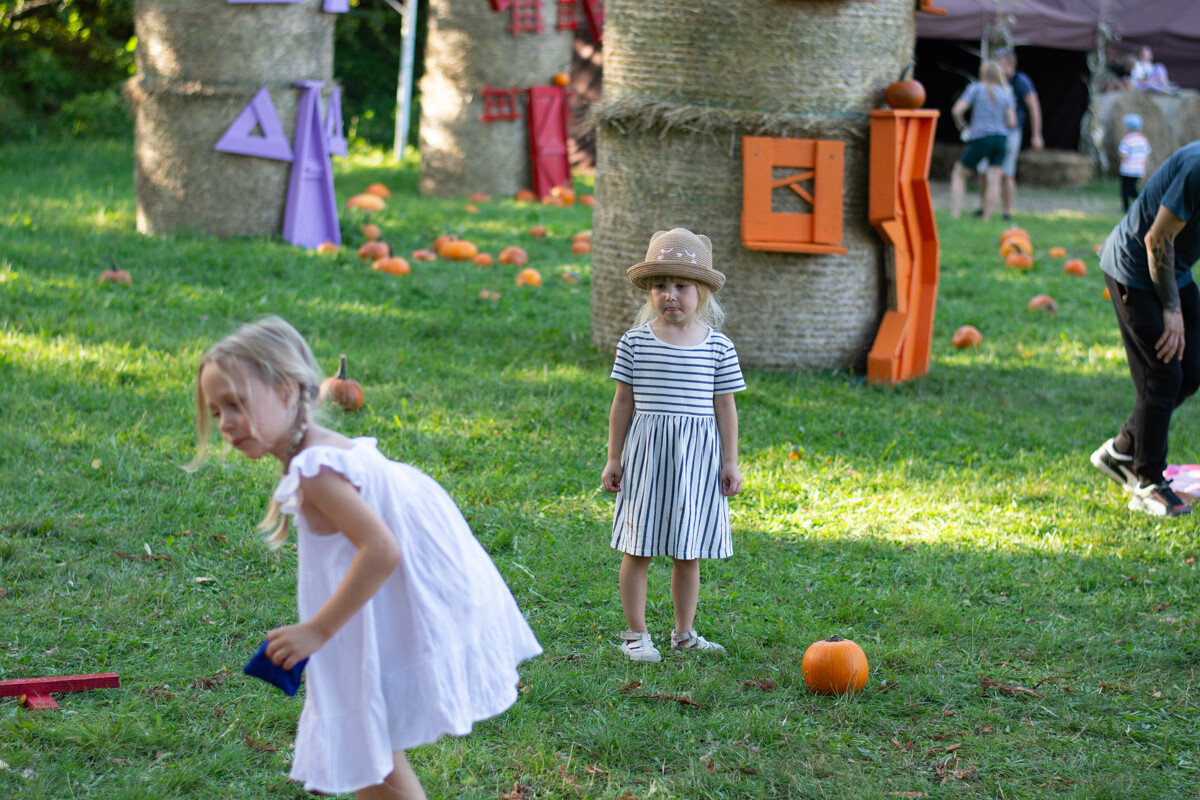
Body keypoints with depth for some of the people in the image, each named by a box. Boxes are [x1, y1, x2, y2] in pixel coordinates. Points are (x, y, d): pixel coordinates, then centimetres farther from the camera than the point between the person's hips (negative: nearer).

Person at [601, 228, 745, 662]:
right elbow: (623, 402, 4)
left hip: (697, 455, 1)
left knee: (688, 553, 9)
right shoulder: (636, 342, 0)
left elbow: (725, 405, 6)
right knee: (638, 548, 1)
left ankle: (684, 633, 21)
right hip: (646, 452, -1)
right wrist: (613, 458, 3)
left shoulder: (719, 347, 1)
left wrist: (730, 461, 4)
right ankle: (635, 633, 12)